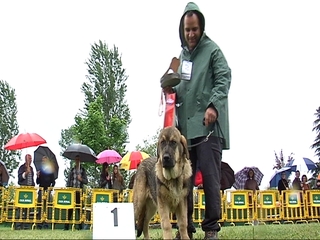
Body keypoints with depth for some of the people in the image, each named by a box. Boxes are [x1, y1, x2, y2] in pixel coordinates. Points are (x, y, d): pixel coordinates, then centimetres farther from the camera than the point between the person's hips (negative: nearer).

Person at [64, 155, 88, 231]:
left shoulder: (83, 170, 7)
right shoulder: (72, 170, 10)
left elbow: (86, 181, 6)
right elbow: (68, 181, 9)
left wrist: (81, 179, -13)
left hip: (79, 191, -1)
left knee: (79, 208, 1)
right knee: (70, 208, 0)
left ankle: (80, 226, 6)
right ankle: (66, 226, 4)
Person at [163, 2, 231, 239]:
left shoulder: (213, 50, 4)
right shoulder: (182, 54, 22)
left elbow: (224, 79, -7)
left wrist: (213, 105, -21)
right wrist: (171, 90, 7)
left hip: (208, 124, -6)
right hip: (185, 125, 6)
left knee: (210, 176, -7)